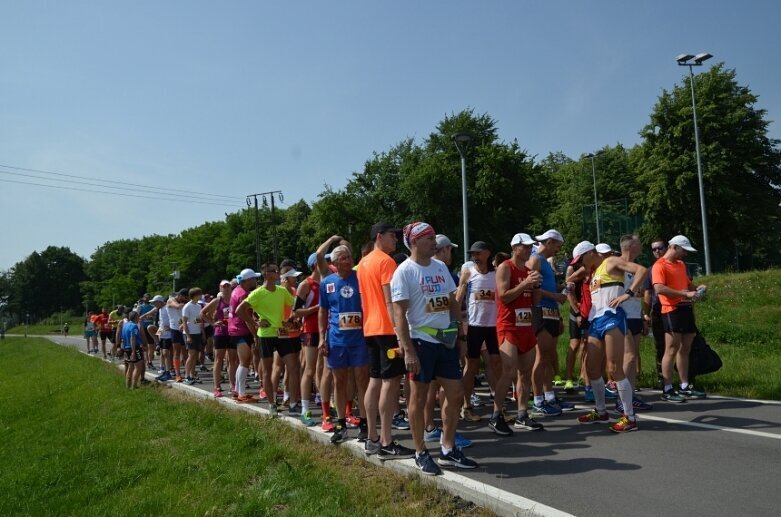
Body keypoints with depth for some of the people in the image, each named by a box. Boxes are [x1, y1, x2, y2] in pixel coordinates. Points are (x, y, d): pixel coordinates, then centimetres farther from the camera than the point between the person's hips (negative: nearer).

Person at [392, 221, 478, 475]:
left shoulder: (441, 267, 11)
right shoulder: (404, 271, -9)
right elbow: (399, 313, -13)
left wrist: (460, 337, 12)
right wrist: (408, 350, -18)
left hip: (446, 340, 7)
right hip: (421, 340, -7)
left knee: (455, 394, 10)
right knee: (419, 397, 4)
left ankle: (448, 450, 25)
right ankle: (421, 454, 18)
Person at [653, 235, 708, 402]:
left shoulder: (681, 264, 18)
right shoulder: (660, 265, -9)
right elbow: (659, 289, -21)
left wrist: (696, 288, 6)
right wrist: (685, 294, -24)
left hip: (686, 309, 9)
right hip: (672, 311, -8)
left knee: (685, 349, 12)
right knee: (671, 350, -6)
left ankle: (685, 387, 21)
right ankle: (667, 390, 0)